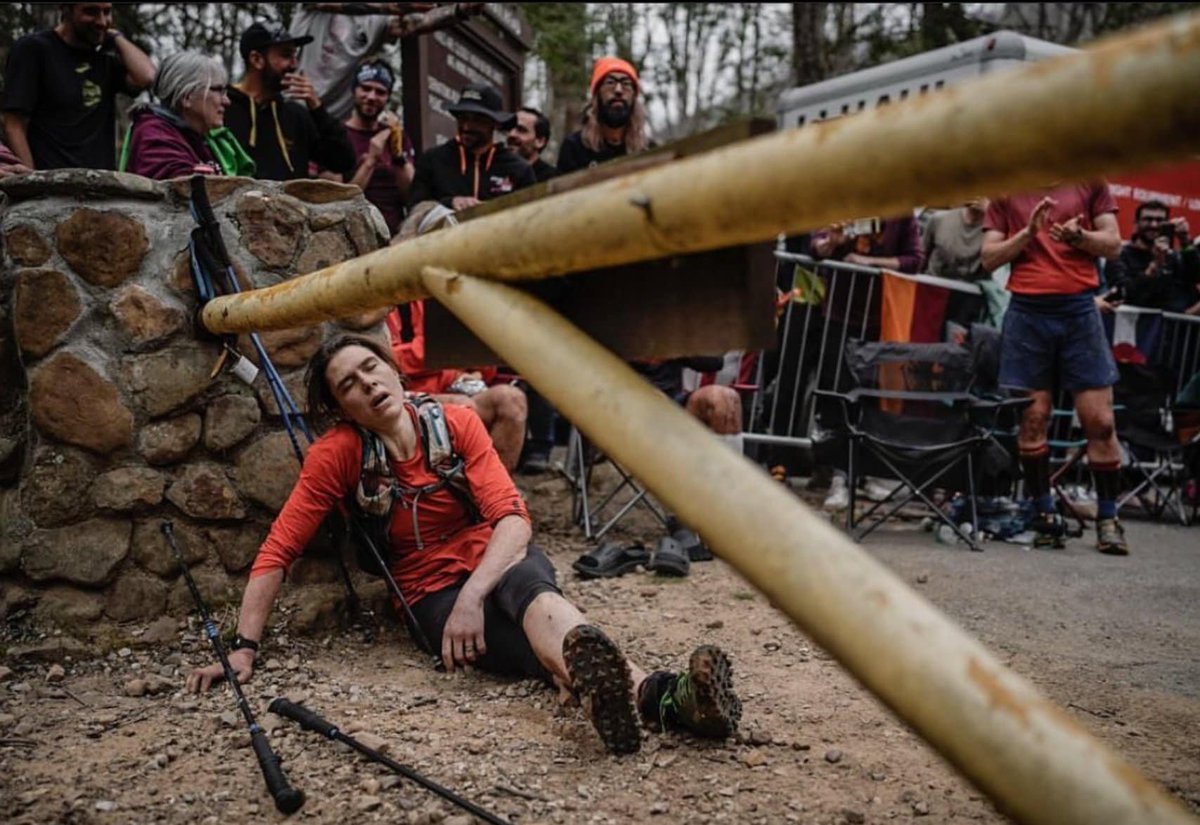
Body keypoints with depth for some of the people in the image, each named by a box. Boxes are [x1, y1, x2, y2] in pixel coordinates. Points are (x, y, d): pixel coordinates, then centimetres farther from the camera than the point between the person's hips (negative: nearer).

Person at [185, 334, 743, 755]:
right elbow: (277, 551, -8)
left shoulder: (455, 422, -7)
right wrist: (243, 647, -17)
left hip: (499, 562, 1)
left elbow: (512, 518, -15)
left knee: (529, 588, -40)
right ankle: (654, 694, -67)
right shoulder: (336, 454, -9)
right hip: (432, 592, -1)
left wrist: (472, 596, -31)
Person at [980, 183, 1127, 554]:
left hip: (1080, 308, 0)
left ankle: (1108, 519, 8)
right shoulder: (1006, 191, 11)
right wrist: (1029, 231, -9)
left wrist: (1078, 236, -10)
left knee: (1100, 421, -2)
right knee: (1033, 418, 0)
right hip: (1027, 311, 0)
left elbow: (1113, 244, 9)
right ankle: (1045, 514, 11)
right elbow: (989, 258, 6)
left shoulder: (1089, 182, 11)